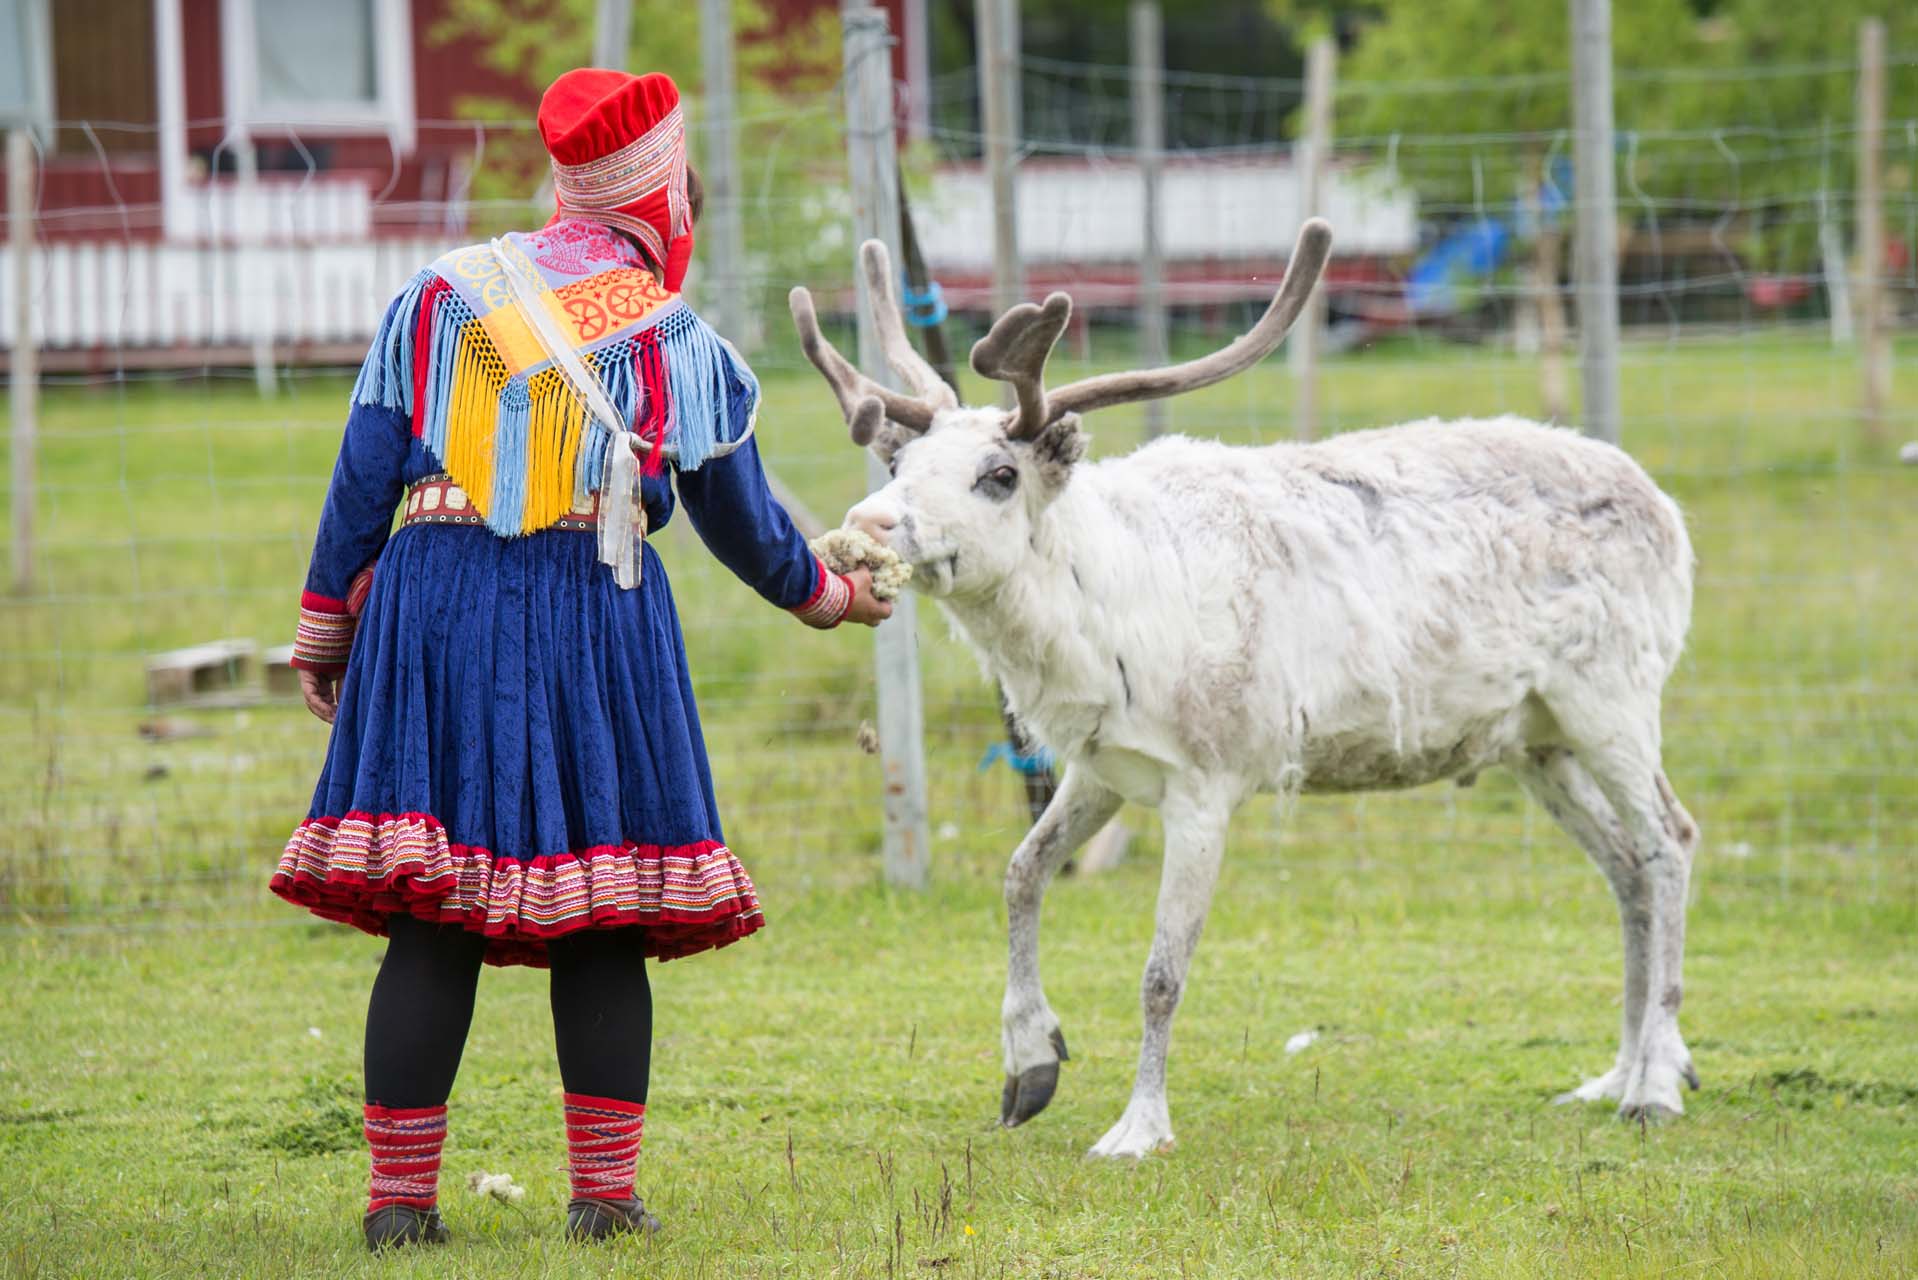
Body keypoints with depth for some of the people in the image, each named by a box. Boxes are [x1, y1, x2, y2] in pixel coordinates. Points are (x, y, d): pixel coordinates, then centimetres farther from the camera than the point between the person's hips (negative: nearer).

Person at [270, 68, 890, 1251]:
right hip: (595, 610, -2)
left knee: (430, 921, 2)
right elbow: (743, 521, 13)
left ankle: (402, 1196, -1)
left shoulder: (440, 298, 10)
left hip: (433, 600, 2)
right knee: (601, 926, 5)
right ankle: (605, 1193, 3)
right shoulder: (674, 340, 6)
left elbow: (363, 476, 7)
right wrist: (825, 595, 30)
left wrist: (326, 622, 13)